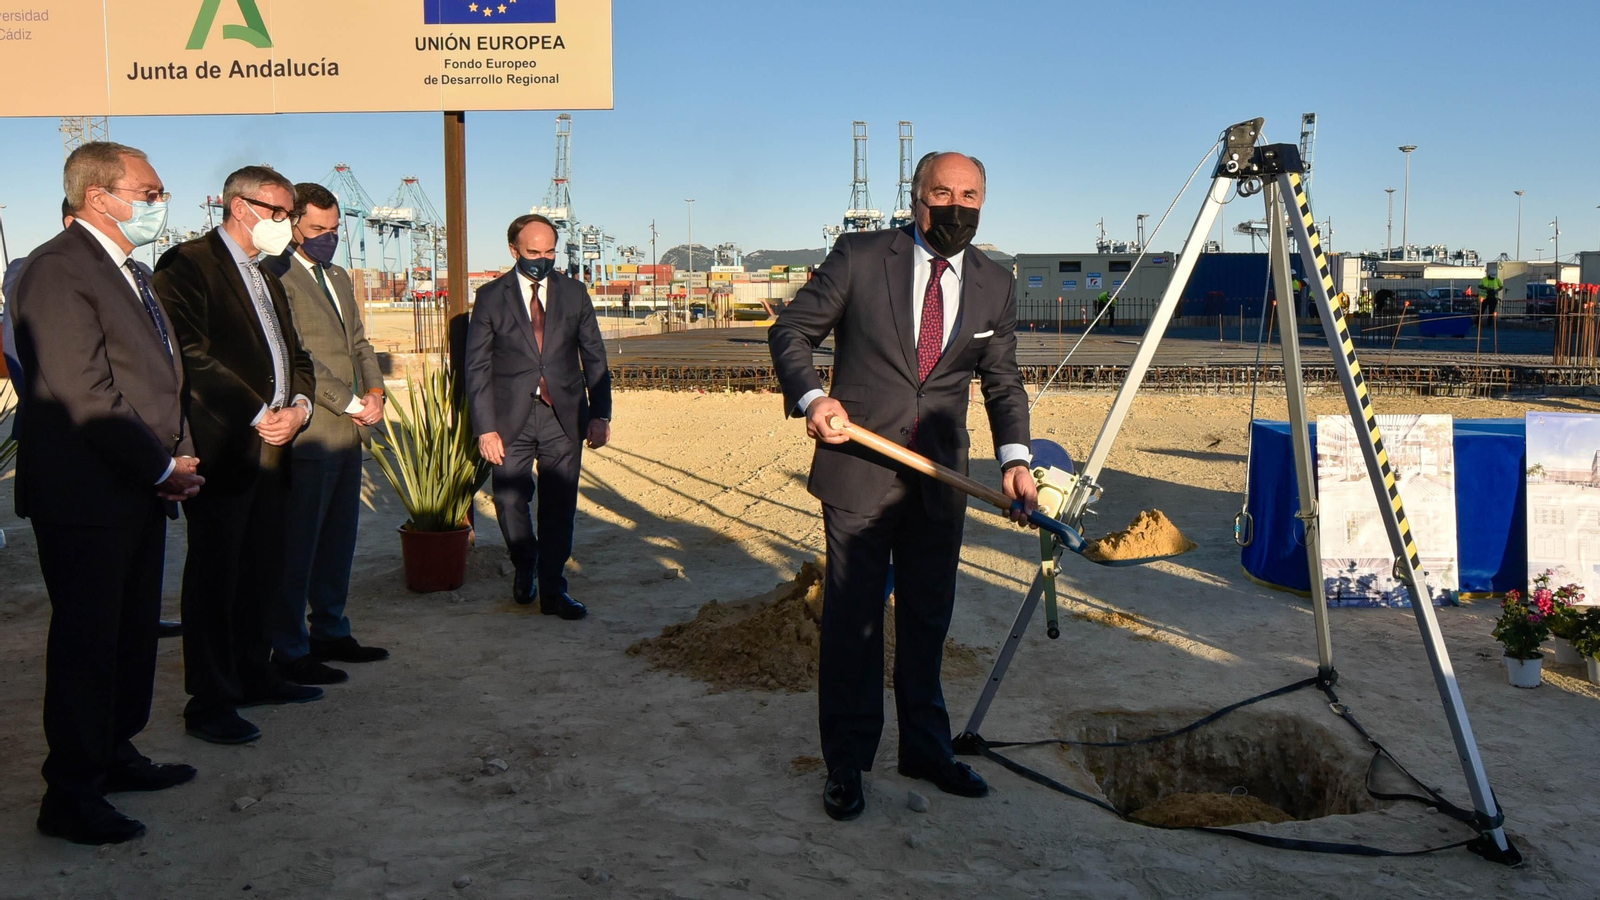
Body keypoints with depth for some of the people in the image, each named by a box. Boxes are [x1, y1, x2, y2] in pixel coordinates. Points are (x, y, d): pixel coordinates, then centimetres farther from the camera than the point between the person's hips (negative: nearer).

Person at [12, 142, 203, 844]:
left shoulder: (131, 272, 17)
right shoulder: (58, 270, -15)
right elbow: (83, 393, -21)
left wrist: (176, 458, 7)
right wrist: (163, 469, -16)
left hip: (142, 491, 9)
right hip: (87, 495, -9)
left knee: (133, 629, 17)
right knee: (87, 641, -1)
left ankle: (114, 754, 33)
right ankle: (71, 794, 10)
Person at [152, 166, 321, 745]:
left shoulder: (266, 277, 21)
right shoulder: (187, 265, -7)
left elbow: (295, 355, 21)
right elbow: (193, 357, -16)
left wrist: (298, 406, 1)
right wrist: (256, 415, -15)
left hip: (270, 447, 8)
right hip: (221, 448, -8)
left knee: (262, 572, 14)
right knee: (214, 575, -1)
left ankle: (254, 676, 28)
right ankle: (208, 703, 8)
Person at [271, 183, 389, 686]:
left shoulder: (340, 279, 20)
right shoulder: (280, 279, -10)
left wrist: (375, 391, 3)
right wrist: (351, 403, -14)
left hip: (348, 432, 9)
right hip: (309, 433, -9)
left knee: (339, 541, 15)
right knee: (297, 546, -1)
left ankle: (330, 633, 26)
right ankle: (290, 651, 7)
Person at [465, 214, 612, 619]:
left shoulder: (574, 293, 6)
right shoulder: (491, 297, 0)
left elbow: (594, 358, 9)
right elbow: (477, 367, -1)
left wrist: (599, 414, 1)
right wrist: (485, 427, -8)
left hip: (564, 417, 1)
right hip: (511, 417, -1)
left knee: (559, 508, 2)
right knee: (509, 499, 2)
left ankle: (552, 591, 13)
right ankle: (525, 566, 32)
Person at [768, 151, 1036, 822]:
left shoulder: (995, 285, 6)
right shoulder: (859, 257, -4)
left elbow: (1003, 382, 10)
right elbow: (790, 330, 0)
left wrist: (1014, 457, -7)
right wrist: (810, 397, -19)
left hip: (940, 480, 4)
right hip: (859, 470, -3)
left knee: (929, 620, 15)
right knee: (852, 621, 3)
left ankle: (925, 749, 32)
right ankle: (846, 765, 18)